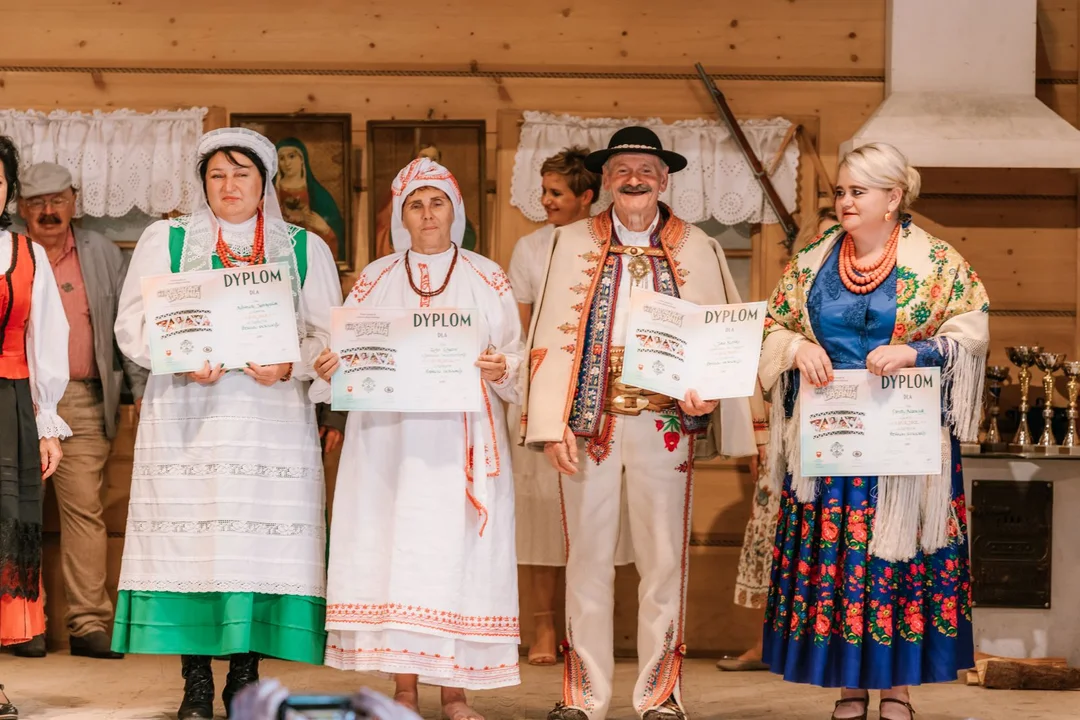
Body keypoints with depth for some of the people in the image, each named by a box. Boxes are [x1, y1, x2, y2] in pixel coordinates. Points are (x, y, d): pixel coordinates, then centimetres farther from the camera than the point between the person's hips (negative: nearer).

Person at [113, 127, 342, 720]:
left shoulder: (304, 248, 13)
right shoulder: (165, 240, 11)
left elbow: (329, 334, 8)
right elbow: (132, 325, 5)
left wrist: (290, 366, -12)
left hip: (271, 419, 1)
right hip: (186, 421, 0)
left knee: (262, 543, -5)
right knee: (188, 541, -6)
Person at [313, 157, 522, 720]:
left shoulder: (487, 279, 11)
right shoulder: (376, 279, 13)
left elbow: (515, 353, 4)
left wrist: (500, 369, -17)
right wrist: (328, 366, -14)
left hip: (461, 437, -1)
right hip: (389, 436, 1)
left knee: (456, 548, -5)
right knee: (396, 546, -4)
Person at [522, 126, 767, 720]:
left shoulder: (697, 249, 7)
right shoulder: (573, 243, 6)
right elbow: (552, 337, 1)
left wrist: (708, 389, -13)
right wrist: (552, 423, -7)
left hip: (665, 425, 0)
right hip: (589, 424, 0)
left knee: (663, 560, 4)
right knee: (588, 559, 4)